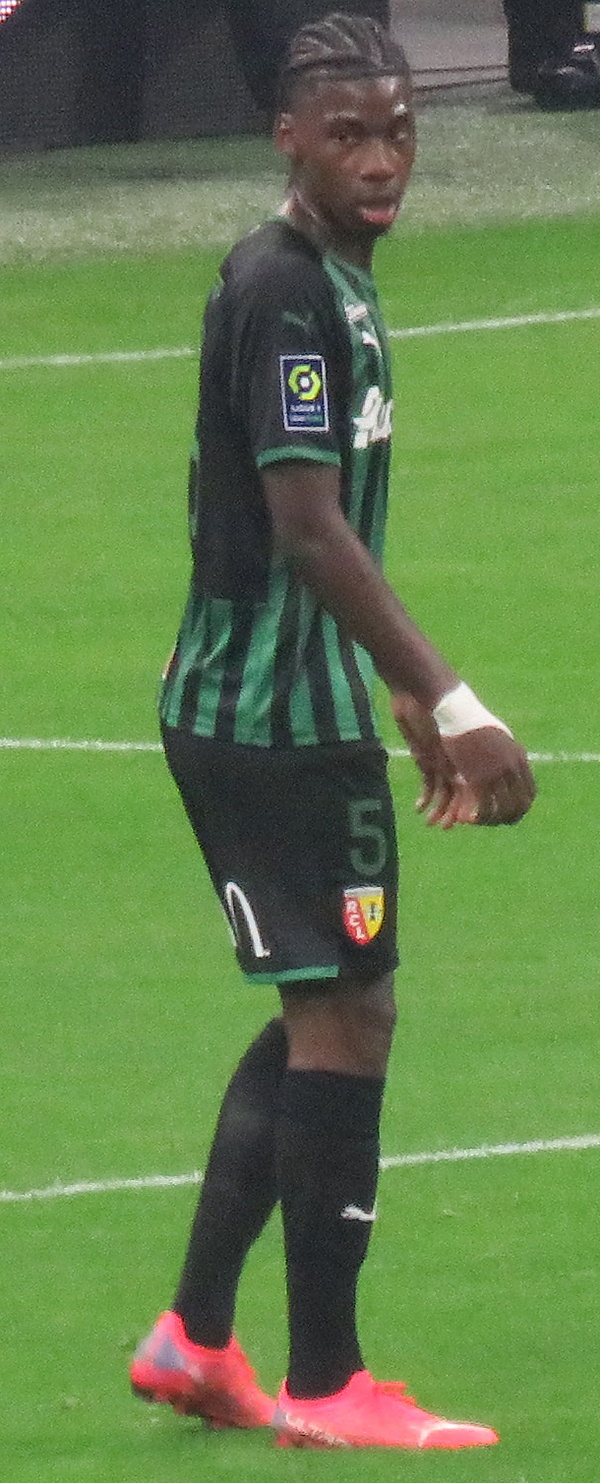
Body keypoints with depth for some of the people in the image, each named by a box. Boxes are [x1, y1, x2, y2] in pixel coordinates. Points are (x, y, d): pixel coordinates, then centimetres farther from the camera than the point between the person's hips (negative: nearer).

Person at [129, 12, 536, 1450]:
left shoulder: (336, 284, 13)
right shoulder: (282, 292, -18)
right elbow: (309, 532, -24)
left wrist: (412, 702, 27)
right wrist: (452, 704, -26)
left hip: (295, 712, 10)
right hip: (271, 720, -10)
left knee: (328, 1015, 15)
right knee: (343, 1019, -7)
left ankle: (194, 1339, 20)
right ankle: (325, 1386, -2)